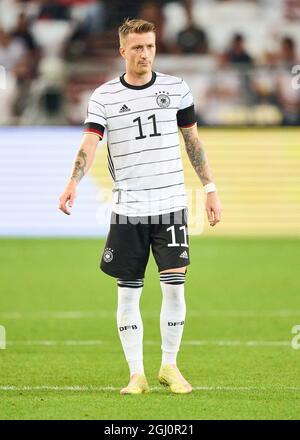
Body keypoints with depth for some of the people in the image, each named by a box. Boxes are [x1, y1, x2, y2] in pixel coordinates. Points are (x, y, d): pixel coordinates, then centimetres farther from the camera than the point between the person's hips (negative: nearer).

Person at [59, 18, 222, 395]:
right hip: (128, 208, 0)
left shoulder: (176, 89, 5)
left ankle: (170, 367, 11)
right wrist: (73, 183, -30)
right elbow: (89, 144, -12)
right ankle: (136, 374, 9)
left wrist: (210, 189, 10)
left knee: (174, 285, -5)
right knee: (128, 292, 1)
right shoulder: (104, 97, 0)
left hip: (171, 204, 1)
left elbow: (193, 141, 13)